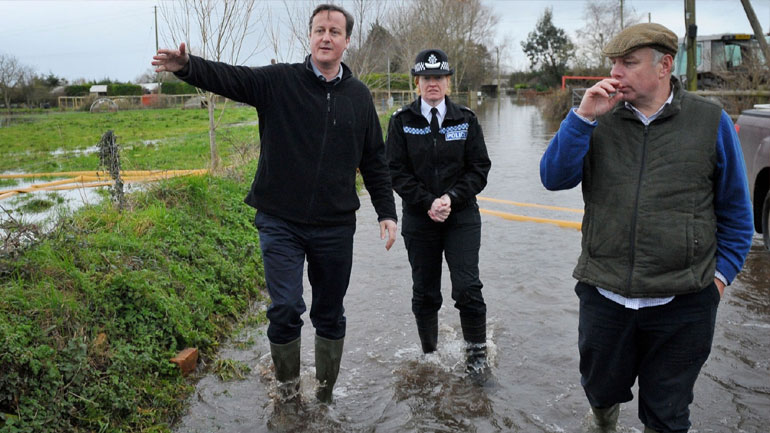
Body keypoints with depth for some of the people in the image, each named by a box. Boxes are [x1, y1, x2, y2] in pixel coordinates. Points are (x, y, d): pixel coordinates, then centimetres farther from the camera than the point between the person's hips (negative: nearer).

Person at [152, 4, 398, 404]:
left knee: (330, 314, 12)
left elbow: (374, 161, 11)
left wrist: (386, 212, 7)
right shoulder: (278, 81, -2)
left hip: (336, 227, 3)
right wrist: (187, 66, -36)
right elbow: (228, 77, -15)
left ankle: (326, 393, 32)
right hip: (280, 224, -2)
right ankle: (287, 388, 19)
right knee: (285, 309, -7)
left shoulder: (359, 96, 6)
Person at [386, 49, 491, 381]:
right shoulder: (402, 121, 1)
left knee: (467, 288, -8)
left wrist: (451, 198, -12)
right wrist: (427, 203, -13)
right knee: (424, 292, 8)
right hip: (419, 219, 1)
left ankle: (476, 350, 12)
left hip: (462, 217, 0)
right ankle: (429, 353, 25)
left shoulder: (466, 120, 4)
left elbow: (479, 168, 2)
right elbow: (397, 171, -2)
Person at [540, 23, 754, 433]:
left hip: (683, 305, -1)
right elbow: (553, 178, -8)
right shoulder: (599, 121, 1)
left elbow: (735, 210, 4)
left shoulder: (711, 121, -3)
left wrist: (721, 272, 1)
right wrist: (583, 117, -16)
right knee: (601, 389, 22)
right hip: (603, 296, 2)